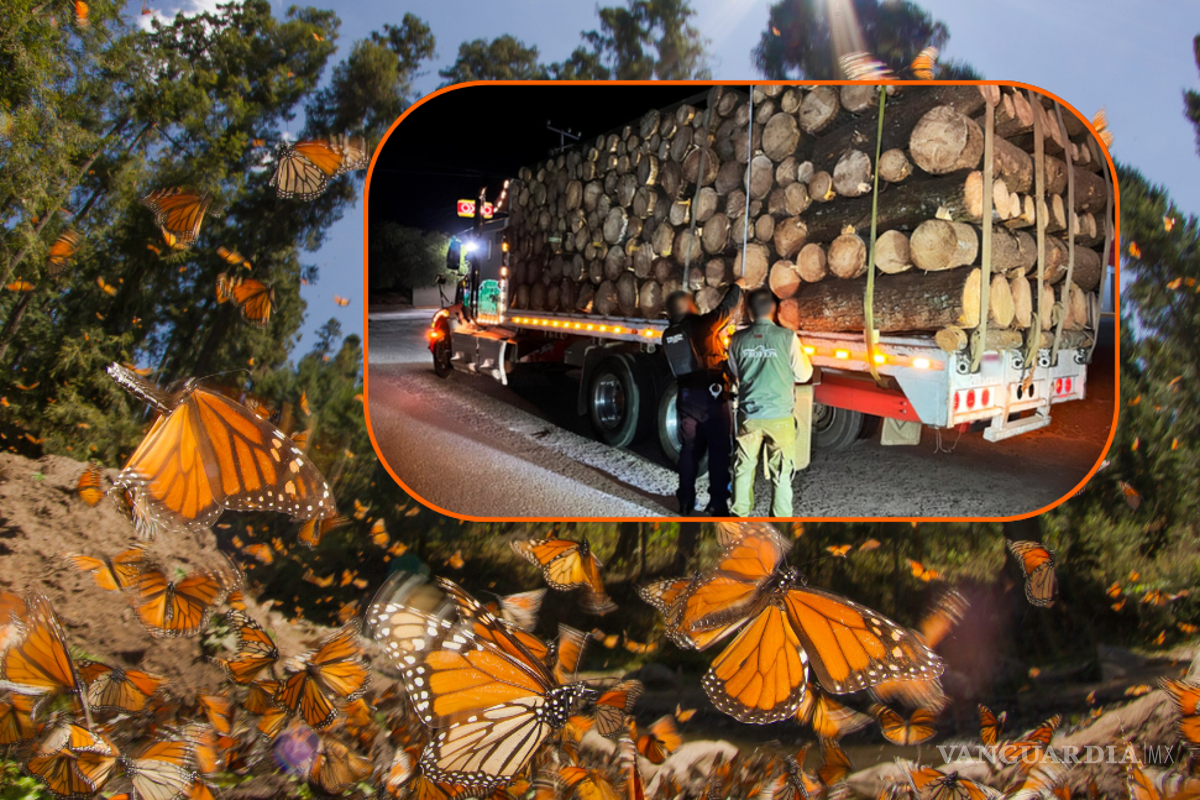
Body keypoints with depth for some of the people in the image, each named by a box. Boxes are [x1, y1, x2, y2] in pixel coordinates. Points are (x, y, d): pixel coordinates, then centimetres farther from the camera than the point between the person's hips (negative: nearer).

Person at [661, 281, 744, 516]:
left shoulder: (668, 335, 6)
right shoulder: (701, 324, -12)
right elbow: (726, 307, -3)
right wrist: (737, 286, 16)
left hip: (686, 396, 6)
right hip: (711, 396, -6)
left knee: (689, 449, 14)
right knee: (719, 450, 2)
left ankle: (685, 502, 18)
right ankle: (717, 504, 1)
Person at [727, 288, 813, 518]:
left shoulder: (738, 339, -4)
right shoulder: (787, 337, -12)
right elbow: (803, 374, -2)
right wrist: (804, 357, 16)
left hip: (749, 415, 3)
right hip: (779, 416, -2)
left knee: (744, 469, 16)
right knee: (781, 475, 7)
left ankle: (740, 515, 24)